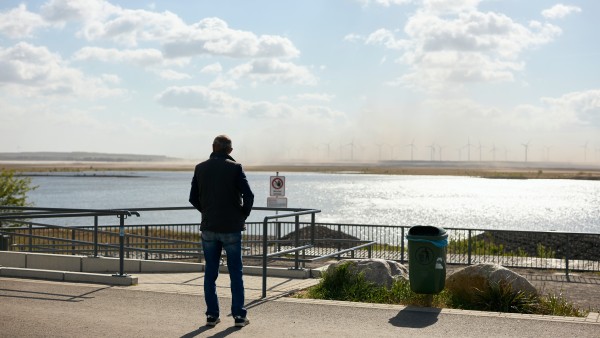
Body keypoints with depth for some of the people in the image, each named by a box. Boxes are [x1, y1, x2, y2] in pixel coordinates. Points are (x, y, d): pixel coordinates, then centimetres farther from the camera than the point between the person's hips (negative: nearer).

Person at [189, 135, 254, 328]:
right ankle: (239, 315, 6)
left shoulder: (200, 168, 2)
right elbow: (248, 195, -13)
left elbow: (193, 198, 5)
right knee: (236, 273, 5)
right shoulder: (235, 168, -7)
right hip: (231, 228, -2)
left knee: (210, 273, 10)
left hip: (208, 228, 3)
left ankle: (212, 315, 11)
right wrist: (244, 215, 3)